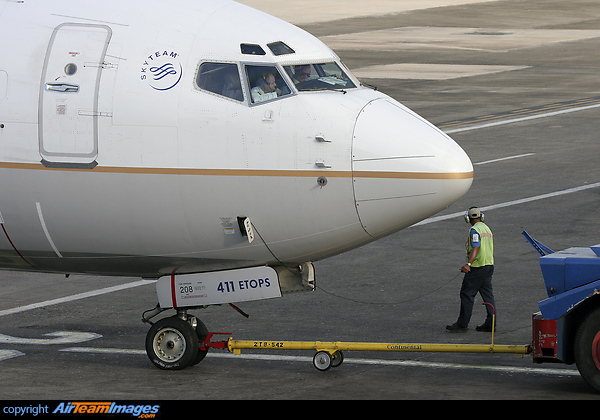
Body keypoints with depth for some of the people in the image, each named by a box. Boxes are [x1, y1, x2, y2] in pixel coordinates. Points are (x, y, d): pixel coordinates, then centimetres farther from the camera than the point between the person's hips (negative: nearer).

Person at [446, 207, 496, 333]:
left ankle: (462, 324, -2)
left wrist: (468, 264, -33)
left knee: (467, 294, -4)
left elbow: (475, 248, -23)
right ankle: (490, 324, 8)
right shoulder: (487, 229, 15)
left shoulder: (475, 230, -13)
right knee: (488, 295, 9)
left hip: (477, 266, -9)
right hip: (489, 265, 9)